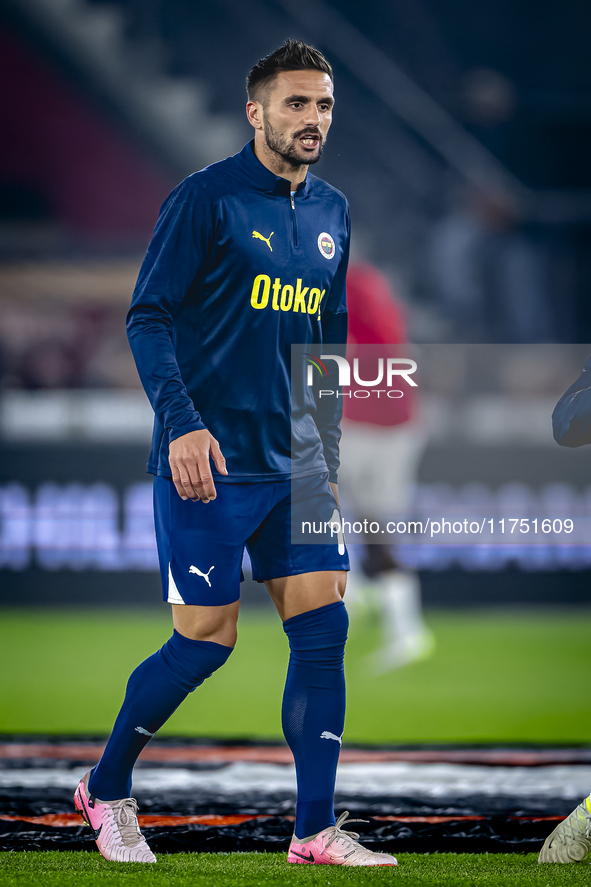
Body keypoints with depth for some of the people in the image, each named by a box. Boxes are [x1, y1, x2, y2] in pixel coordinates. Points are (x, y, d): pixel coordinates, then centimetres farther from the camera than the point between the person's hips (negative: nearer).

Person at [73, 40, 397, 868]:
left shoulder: (331, 213, 13)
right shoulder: (206, 199, -8)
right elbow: (147, 317, -10)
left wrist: (328, 460, 18)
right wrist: (181, 422, -22)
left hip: (295, 462, 6)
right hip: (208, 460, -6)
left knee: (324, 629, -3)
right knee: (205, 642, -4)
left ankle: (317, 830, 1)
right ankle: (106, 791, 18)